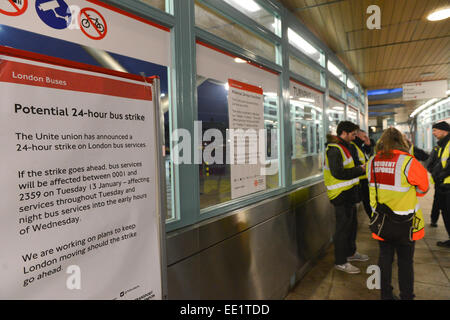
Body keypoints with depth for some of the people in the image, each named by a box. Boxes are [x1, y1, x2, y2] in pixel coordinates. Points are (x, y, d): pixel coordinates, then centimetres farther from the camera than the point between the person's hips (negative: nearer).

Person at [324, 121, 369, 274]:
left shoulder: (343, 147, 16)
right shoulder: (334, 149, -18)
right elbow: (338, 173, -27)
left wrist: (360, 169, 5)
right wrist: (360, 170, -19)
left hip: (348, 193, 11)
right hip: (341, 194, -11)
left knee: (351, 224, 22)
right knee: (343, 228, -2)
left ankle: (350, 253, 39)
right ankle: (340, 262, 10)